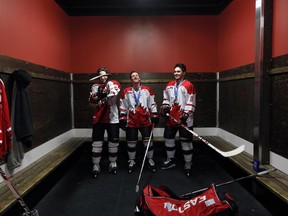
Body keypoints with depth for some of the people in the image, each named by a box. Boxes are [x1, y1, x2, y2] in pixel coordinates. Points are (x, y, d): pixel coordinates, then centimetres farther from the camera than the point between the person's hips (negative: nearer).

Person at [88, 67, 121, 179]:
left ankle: (113, 163, 25)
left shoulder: (113, 83, 2)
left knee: (113, 141, 7)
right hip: (98, 118, 1)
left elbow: (114, 92, -21)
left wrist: (105, 94, -40)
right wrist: (98, 96, -22)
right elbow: (92, 102, -1)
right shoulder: (95, 87, 8)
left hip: (112, 118, -1)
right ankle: (96, 166, 12)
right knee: (97, 142, 0)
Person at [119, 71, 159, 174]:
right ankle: (131, 161, 23)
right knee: (131, 142, 6)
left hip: (145, 120, 0)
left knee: (148, 141, 3)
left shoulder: (147, 90, 4)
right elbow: (123, 106, 7)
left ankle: (150, 160, 21)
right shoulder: (126, 92, 4)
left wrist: (154, 115, 2)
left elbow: (152, 104, 7)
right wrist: (122, 119, 2)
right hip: (131, 121, 0)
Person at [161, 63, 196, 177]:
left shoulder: (189, 86, -8)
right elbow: (165, 98, 21)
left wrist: (185, 115, -18)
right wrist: (165, 107, 4)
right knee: (168, 138, 15)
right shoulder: (169, 85, 11)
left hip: (184, 119, -6)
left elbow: (191, 103, -12)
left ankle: (188, 164, 16)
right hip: (171, 118, 6)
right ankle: (171, 160, 34)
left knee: (186, 141, -1)